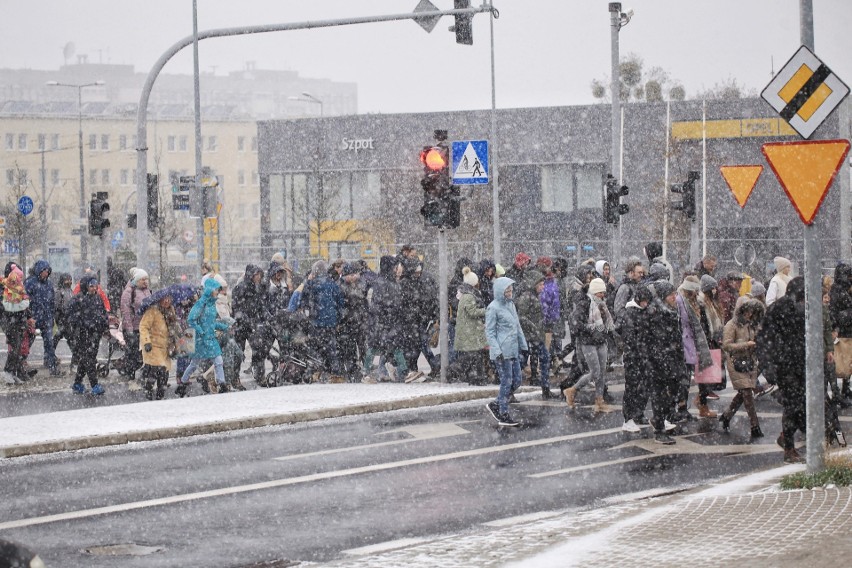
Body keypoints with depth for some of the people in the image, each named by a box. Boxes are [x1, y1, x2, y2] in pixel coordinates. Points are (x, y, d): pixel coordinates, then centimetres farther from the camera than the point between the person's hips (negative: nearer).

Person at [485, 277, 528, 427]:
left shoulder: (511, 304, 13)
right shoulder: (493, 308, -11)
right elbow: (489, 332, -12)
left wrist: (523, 345, 17)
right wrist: (497, 351, -19)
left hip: (514, 351, 8)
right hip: (502, 351, -8)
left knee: (517, 380, 9)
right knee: (507, 382, -4)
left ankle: (495, 404, 22)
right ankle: (503, 415, 5)